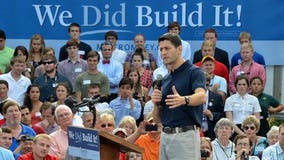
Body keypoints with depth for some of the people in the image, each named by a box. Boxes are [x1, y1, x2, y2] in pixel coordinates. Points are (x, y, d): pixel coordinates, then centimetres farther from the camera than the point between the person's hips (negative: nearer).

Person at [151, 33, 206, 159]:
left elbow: (201, 96, -26)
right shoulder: (165, 80, 18)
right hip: (165, 136, 7)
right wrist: (156, 103, -4)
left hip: (185, 135, -7)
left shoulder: (194, 72, -4)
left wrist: (183, 100, -46)